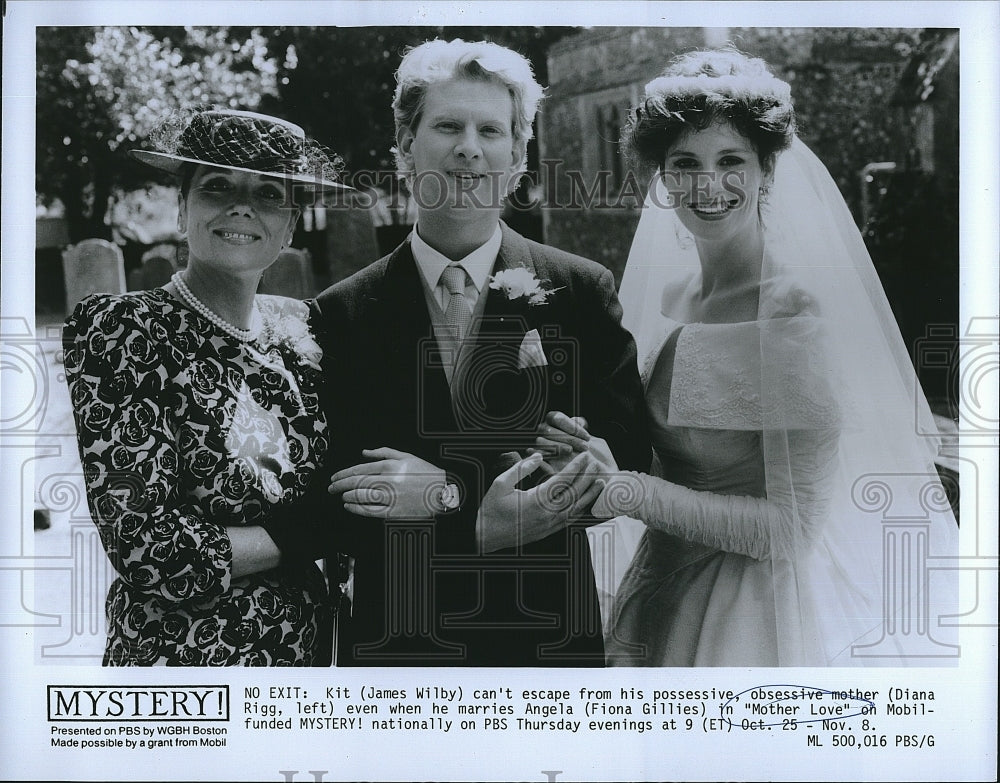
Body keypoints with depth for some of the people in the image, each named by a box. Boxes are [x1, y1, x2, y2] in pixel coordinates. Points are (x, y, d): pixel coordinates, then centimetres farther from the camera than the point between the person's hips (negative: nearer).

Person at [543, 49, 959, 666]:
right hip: (665, 599, 7)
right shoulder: (669, 297, 0)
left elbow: (795, 526, -21)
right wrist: (596, 462, -9)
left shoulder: (800, 306, -19)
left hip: (759, 615, -6)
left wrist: (628, 490, -23)